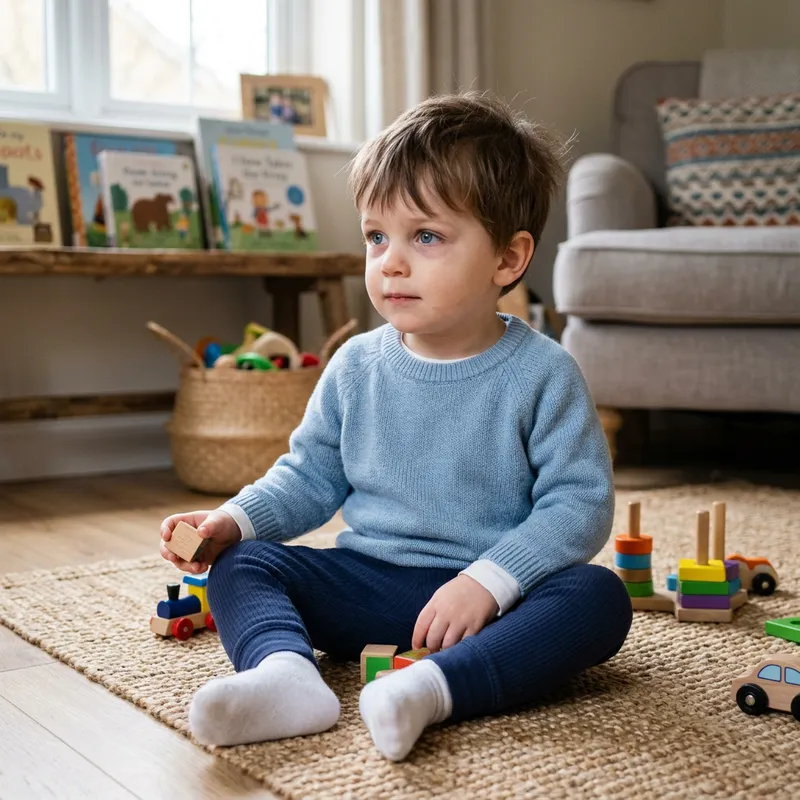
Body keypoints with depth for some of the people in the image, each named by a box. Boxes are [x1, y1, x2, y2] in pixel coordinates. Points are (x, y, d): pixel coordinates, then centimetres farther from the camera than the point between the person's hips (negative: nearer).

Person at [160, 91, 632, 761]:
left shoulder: (542, 373, -8)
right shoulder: (356, 367, 4)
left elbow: (580, 503, -12)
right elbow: (310, 476, 14)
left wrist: (491, 580, -25)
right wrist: (234, 521, -5)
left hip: (491, 596, -3)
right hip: (368, 581, 4)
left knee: (598, 598, -30)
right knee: (240, 566, -11)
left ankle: (432, 687, -48)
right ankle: (286, 673, -41)